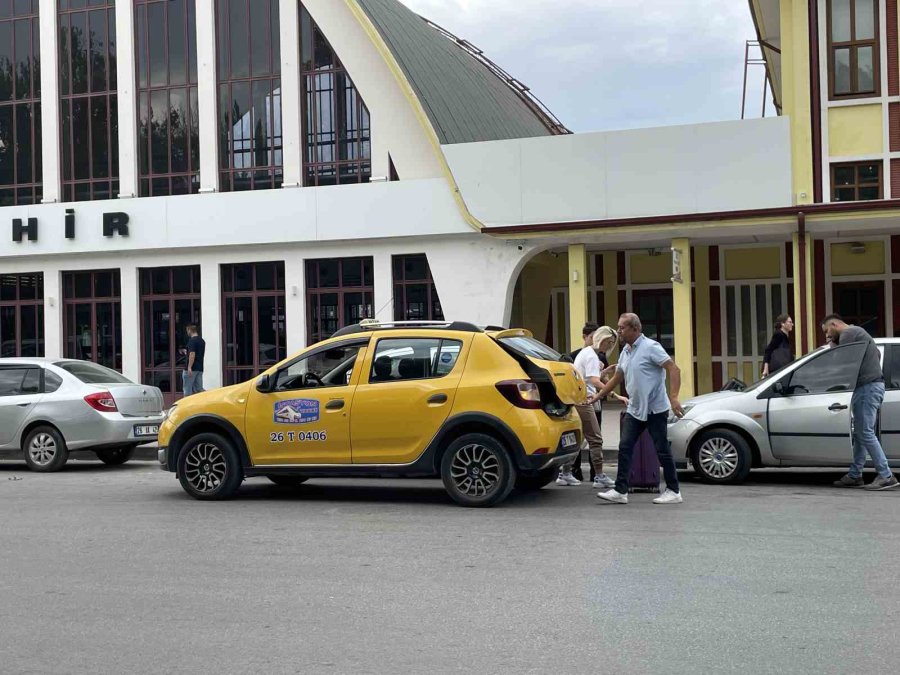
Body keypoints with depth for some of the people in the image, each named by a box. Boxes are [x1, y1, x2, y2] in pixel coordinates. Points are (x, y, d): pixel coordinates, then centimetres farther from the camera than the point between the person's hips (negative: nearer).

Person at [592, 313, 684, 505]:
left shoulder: (650, 347, -13)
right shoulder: (625, 351, 12)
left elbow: (674, 370, -18)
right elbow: (617, 378, 23)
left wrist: (674, 398, -27)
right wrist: (598, 396, 21)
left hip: (655, 409, -8)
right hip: (634, 410, 8)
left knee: (662, 450, -1)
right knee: (625, 448, 1)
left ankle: (674, 492, 9)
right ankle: (620, 491, 2)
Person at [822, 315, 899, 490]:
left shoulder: (847, 334, -6)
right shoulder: (857, 332, 25)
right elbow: (877, 354, 29)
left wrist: (834, 345, 4)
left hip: (868, 387, -11)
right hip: (873, 385, 11)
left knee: (866, 433, -12)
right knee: (860, 433, 10)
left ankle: (886, 476, -15)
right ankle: (855, 476, 12)